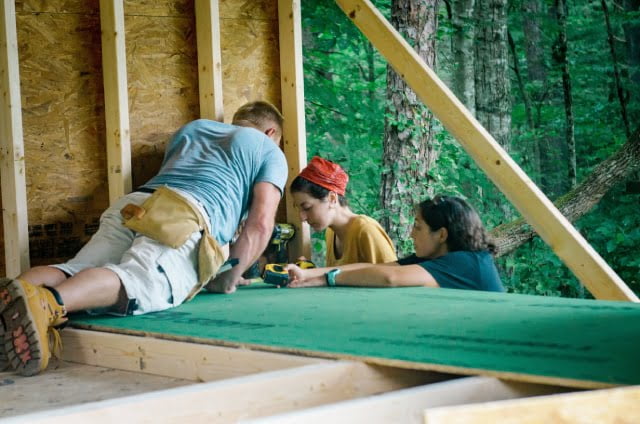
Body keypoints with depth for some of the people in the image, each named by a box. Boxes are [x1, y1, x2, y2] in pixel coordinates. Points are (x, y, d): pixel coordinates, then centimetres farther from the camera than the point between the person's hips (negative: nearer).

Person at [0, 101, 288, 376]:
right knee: (138, 279, -30)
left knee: (72, 273, -12)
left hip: (132, 206, 6)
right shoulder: (270, 151, 26)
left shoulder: (191, 129, 42)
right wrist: (230, 279, 22)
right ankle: (47, 304, -59)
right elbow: (261, 223, 11)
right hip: (192, 218, -6)